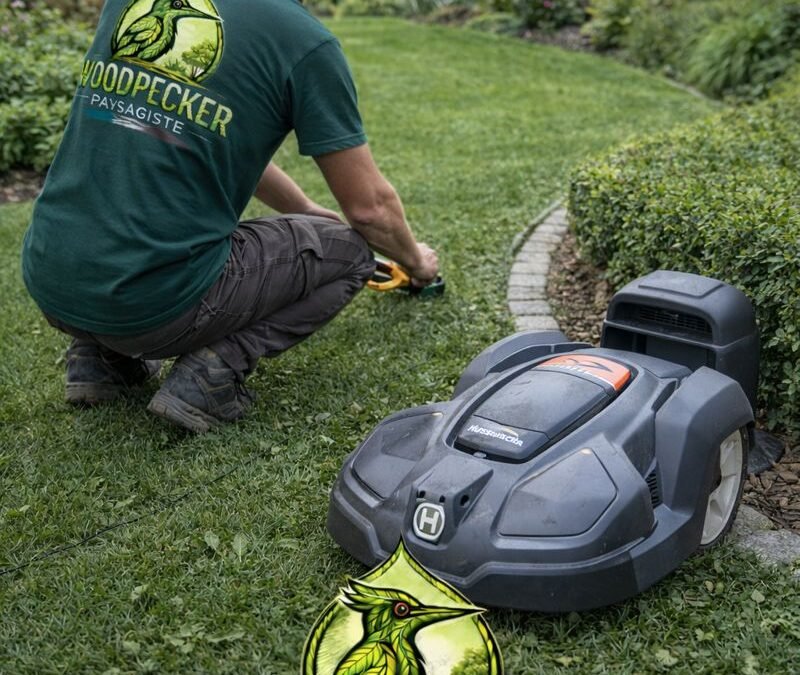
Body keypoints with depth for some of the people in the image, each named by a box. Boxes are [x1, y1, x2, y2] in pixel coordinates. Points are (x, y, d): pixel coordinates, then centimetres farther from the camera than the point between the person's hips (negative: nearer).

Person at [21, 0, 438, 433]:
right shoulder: (303, 39, -6)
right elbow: (369, 206, 1)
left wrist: (309, 211, 37)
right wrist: (415, 260, 25)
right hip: (150, 303, -6)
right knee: (348, 250, 15)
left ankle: (103, 357, 19)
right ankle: (212, 371, -3)